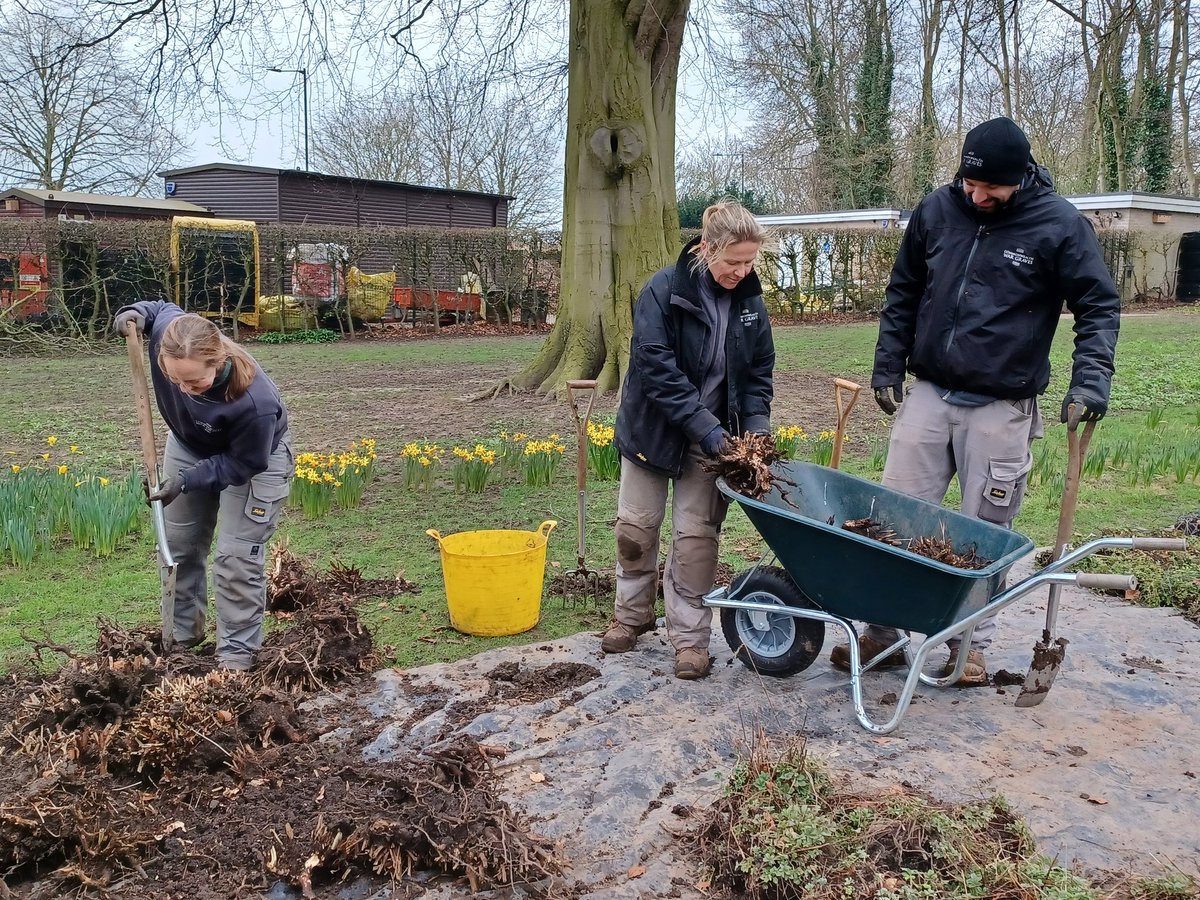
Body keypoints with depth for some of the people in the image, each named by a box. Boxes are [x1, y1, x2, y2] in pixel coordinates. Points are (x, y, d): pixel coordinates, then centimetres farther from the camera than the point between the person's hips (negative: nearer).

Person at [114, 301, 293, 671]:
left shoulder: (256, 402, -46)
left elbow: (243, 463, -28)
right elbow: (163, 307, -6)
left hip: (253, 457, -5)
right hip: (188, 447, 6)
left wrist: (186, 482, -30)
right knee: (178, 546, 14)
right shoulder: (168, 333, -34)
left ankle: (236, 655, 7)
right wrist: (137, 312, -27)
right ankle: (182, 635, 32)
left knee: (236, 559, -7)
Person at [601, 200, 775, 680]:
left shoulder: (749, 301, -4)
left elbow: (759, 371, 3)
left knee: (696, 534, -1)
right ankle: (632, 613, 30)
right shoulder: (663, 291, -19)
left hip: (712, 435, 2)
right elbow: (657, 369, -24)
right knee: (636, 525, 8)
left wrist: (757, 428, -13)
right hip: (653, 429, -2)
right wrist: (706, 428, -30)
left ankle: (690, 635, 10)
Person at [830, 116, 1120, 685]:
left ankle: (972, 645, 21)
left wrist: (1091, 377, -14)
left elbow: (1099, 306, -1)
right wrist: (888, 365, 7)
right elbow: (902, 294, 12)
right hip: (926, 394, 3)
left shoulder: (1061, 225, -6)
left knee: (986, 531, 6)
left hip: (1000, 407, -3)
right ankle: (883, 631, 16)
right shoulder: (936, 211, 2)